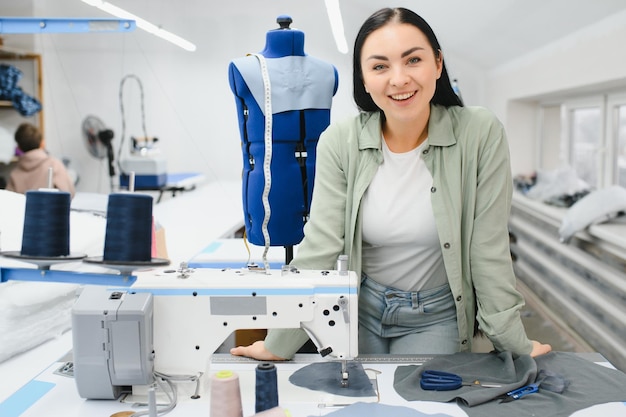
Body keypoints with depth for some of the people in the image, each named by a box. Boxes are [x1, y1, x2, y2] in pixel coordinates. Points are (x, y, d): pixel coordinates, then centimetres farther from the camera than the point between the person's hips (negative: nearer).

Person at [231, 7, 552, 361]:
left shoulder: (481, 134, -18)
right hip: (360, 308, 2)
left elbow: (489, 249, -13)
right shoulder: (340, 143, -14)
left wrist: (514, 342, -9)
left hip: (436, 317, -1)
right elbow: (318, 250, -14)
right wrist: (278, 345, -15)